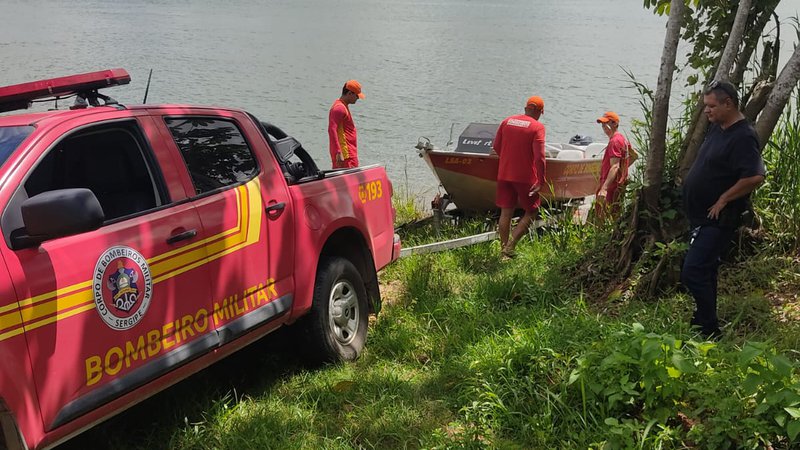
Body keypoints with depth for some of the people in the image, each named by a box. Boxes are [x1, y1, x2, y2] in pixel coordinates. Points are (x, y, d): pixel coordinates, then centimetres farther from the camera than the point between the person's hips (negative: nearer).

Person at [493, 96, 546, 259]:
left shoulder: (507, 121, 6)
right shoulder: (537, 127, -9)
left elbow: (496, 147, 11)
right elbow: (539, 157, -17)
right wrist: (540, 181, -14)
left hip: (504, 175, 5)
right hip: (525, 177, -5)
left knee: (505, 213, 11)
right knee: (531, 211, 9)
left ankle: (503, 248, 15)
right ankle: (510, 246, -3)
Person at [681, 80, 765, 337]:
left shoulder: (743, 137, -20)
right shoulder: (717, 128, 9)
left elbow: (755, 177, -32)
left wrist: (723, 200, -22)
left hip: (717, 220, -10)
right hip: (701, 217, 10)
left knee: (693, 272, -13)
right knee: (705, 271, 18)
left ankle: (710, 332, -3)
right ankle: (702, 325, 31)